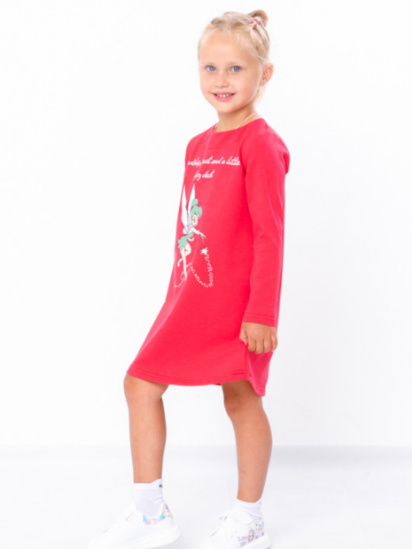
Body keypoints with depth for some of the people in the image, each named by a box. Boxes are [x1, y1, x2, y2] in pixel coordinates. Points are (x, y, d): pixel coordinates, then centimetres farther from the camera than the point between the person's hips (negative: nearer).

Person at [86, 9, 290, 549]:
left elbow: (270, 234, -16)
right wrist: (177, 293, 19)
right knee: (140, 382, 8)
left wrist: (262, 312, -19)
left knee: (241, 398, 3)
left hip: (237, 302, -8)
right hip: (191, 297, 8)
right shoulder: (198, 146, 12)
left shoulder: (260, 144, -12)